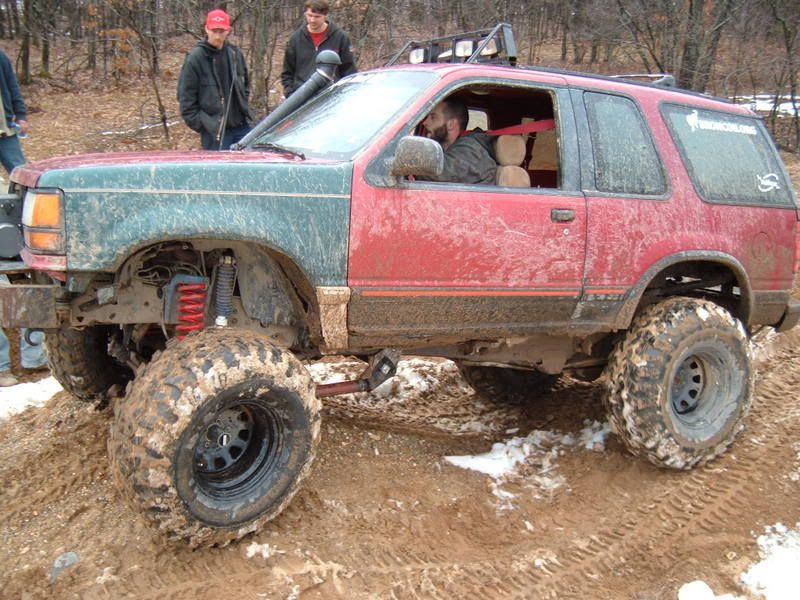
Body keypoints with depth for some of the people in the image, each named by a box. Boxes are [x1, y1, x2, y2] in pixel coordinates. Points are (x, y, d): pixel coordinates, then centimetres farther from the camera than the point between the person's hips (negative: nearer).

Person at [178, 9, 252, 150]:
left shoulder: (235, 54, 8)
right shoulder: (195, 58, -8)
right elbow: (186, 98, -7)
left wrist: (245, 109, 12)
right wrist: (200, 125, -10)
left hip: (242, 127, 5)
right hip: (214, 132, -5)